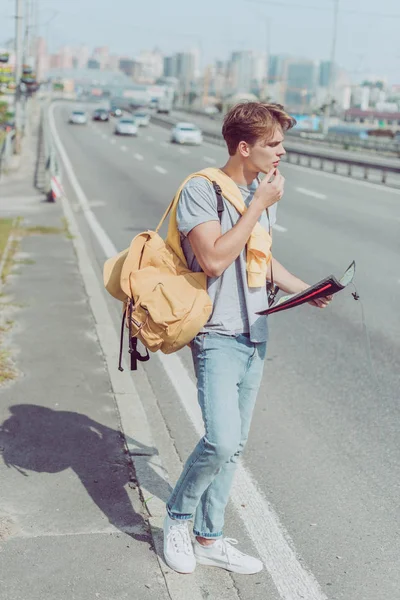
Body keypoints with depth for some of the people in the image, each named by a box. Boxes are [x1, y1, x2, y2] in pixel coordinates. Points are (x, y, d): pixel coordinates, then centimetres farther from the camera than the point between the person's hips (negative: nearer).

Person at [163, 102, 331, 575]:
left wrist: (305, 290, 7)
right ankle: (177, 518, 9)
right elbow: (214, 260, -23)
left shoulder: (263, 192, 11)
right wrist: (259, 206, -17)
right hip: (218, 336, -7)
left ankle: (208, 538, 25)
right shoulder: (201, 190, -12)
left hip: (255, 335, 8)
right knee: (221, 440, -18)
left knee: (233, 446, 11)